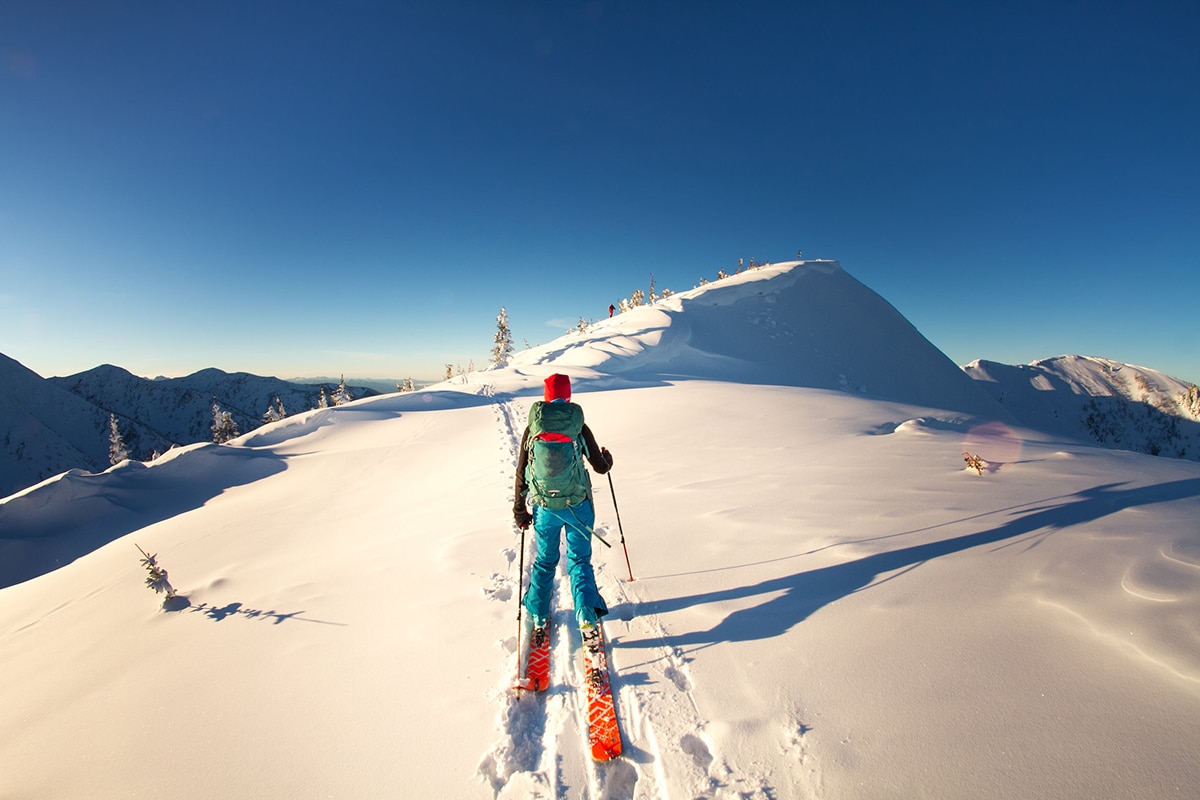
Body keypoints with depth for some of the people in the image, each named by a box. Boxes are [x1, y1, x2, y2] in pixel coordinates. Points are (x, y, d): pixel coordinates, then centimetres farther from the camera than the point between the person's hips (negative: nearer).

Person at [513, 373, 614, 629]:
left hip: (545, 508, 2)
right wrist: (608, 458, 22)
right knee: (579, 559, 16)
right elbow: (600, 467, -2)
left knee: (545, 560, 22)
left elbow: (521, 474, -1)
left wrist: (520, 509, 10)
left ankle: (538, 614, 32)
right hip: (578, 507, -1)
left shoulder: (532, 429, -5)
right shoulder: (579, 428, -9)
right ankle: (586, 612, 5)